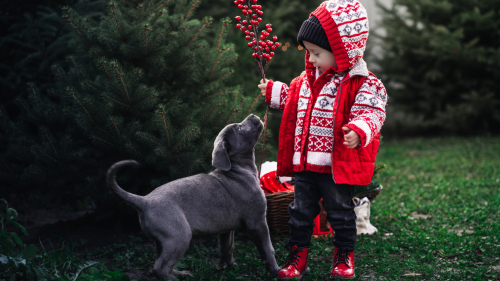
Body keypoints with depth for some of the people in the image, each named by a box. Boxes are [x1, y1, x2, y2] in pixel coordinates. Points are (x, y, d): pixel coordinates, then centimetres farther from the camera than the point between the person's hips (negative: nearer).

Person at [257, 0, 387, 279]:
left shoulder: (364, 84, -13)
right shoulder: (307, 80, 11)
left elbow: (371, 115, -21)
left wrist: (358, 132, -39)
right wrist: (273, 92, 30)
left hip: (338, 166, -6)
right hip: (305, 164, 6)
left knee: (341, 211, 10)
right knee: (301, 211, 12)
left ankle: (345, 255, 29)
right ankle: (298, 255, 23)